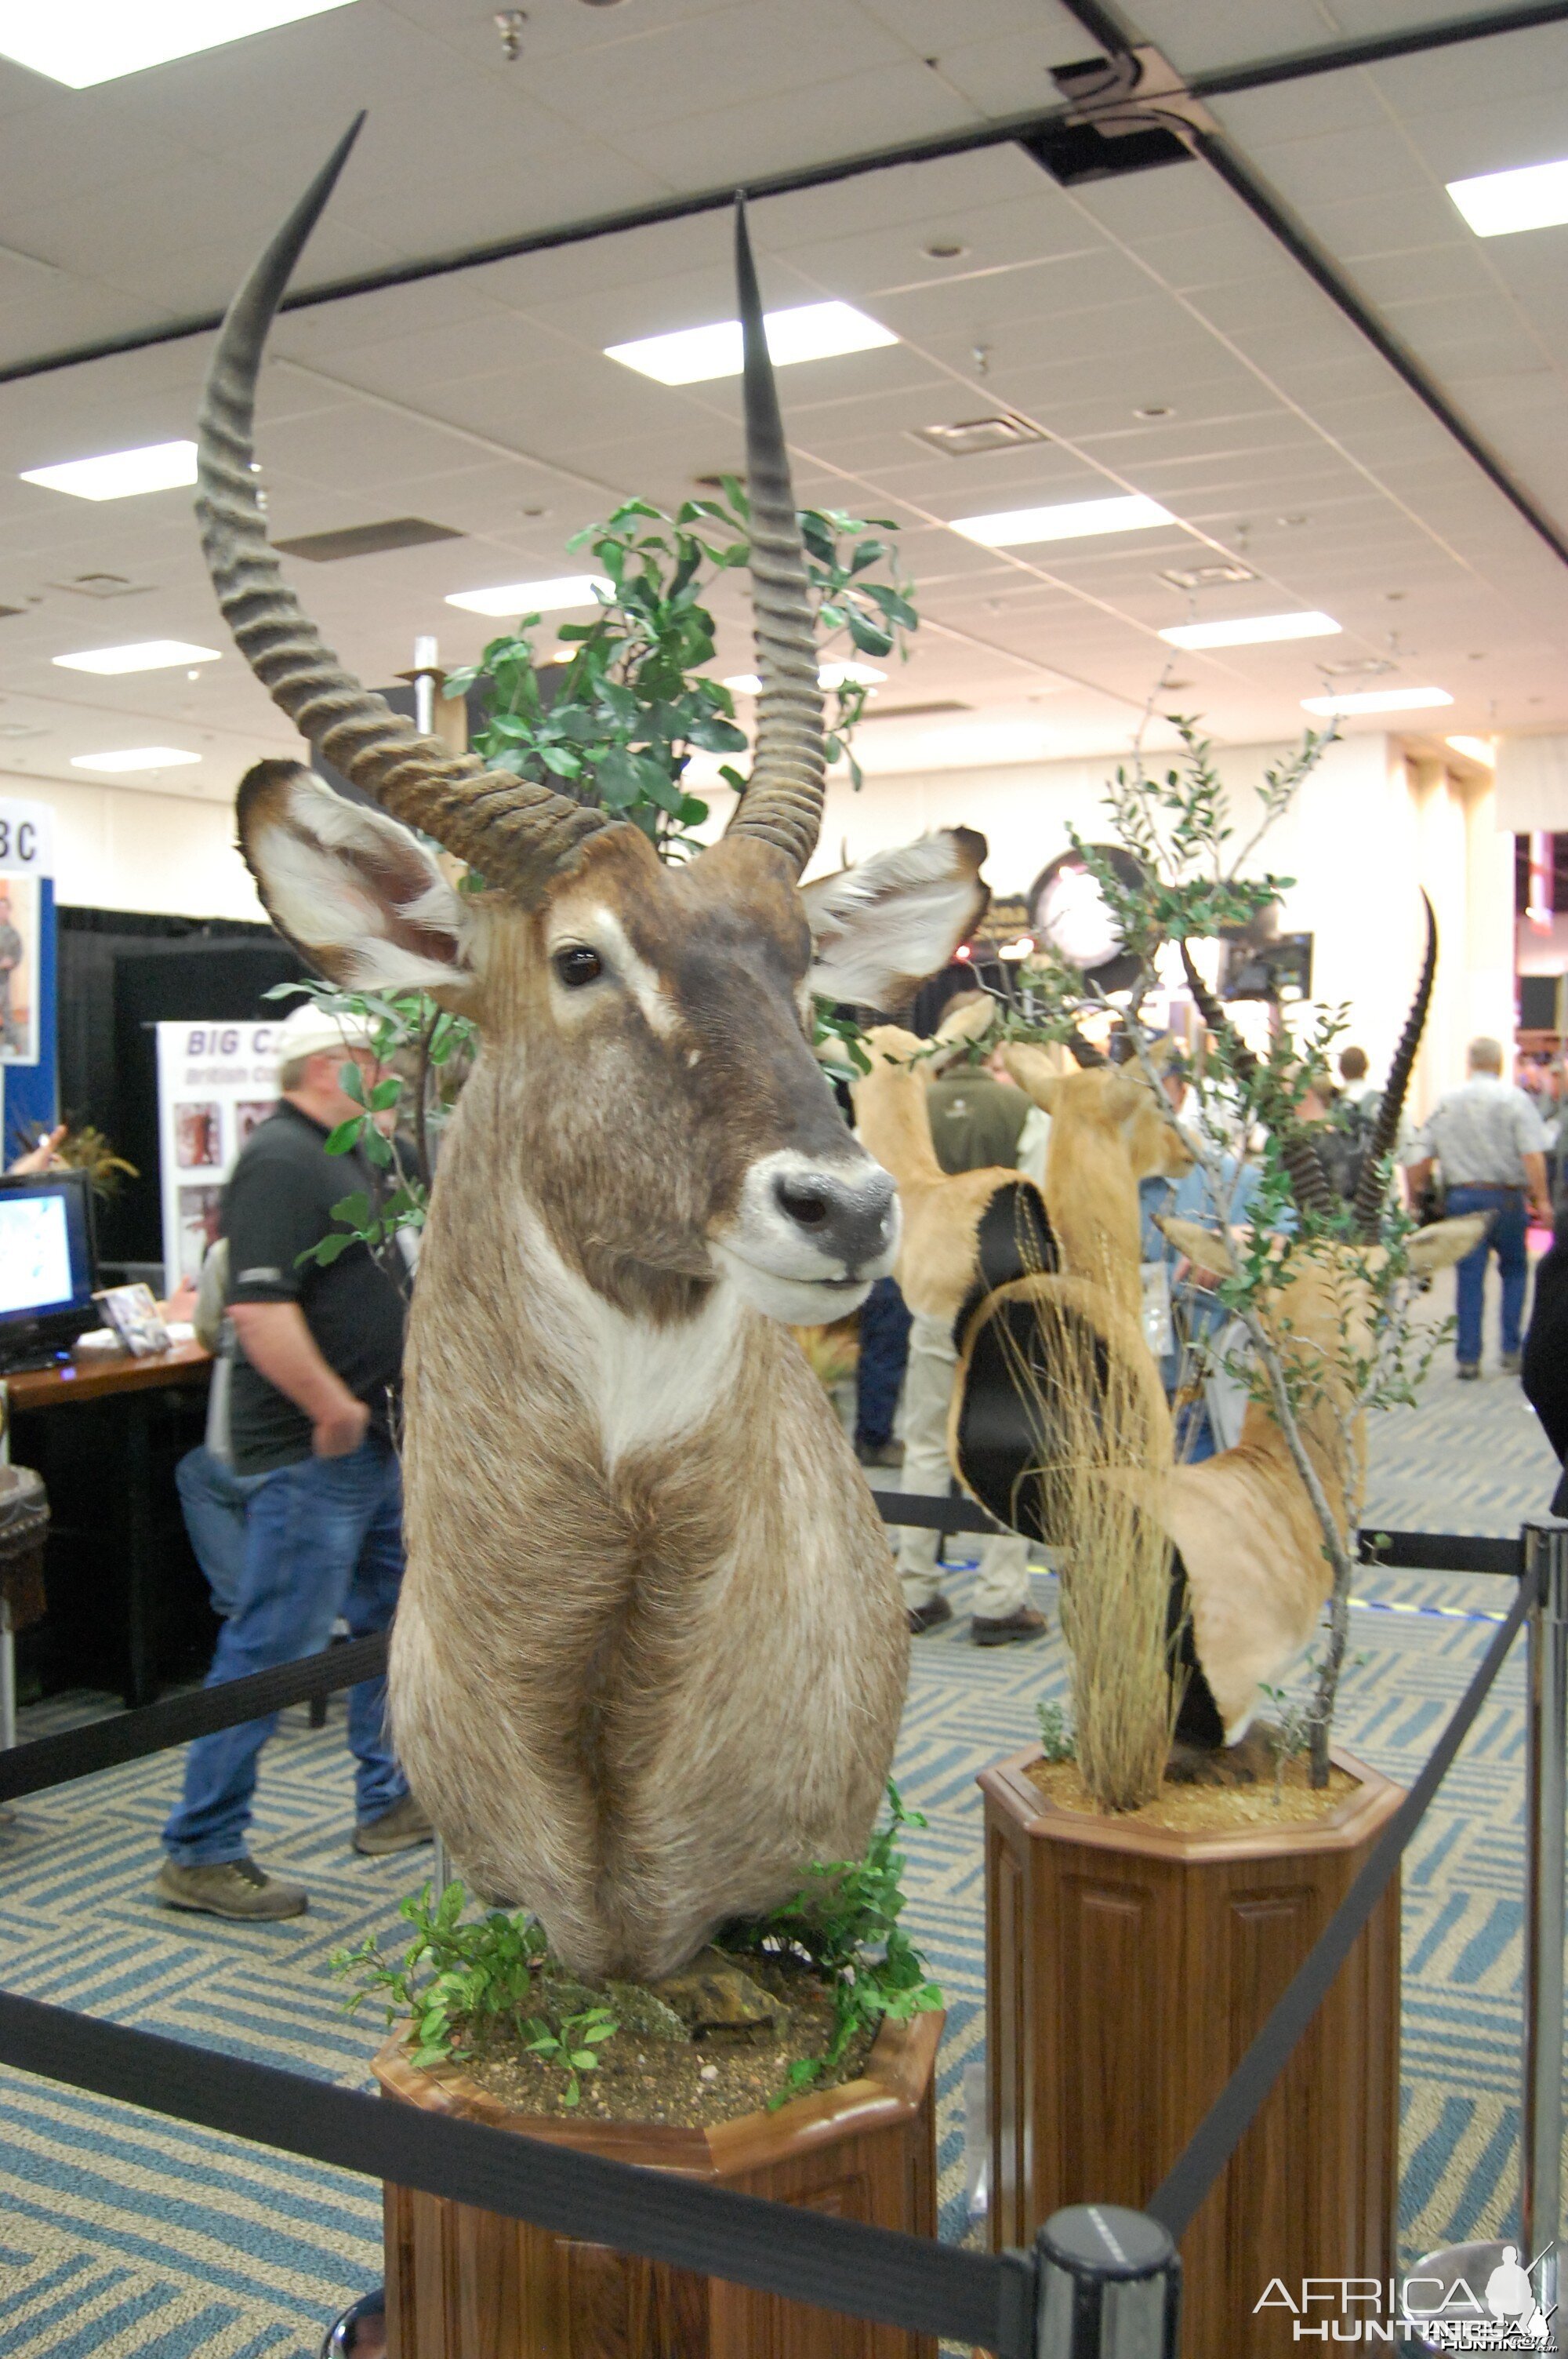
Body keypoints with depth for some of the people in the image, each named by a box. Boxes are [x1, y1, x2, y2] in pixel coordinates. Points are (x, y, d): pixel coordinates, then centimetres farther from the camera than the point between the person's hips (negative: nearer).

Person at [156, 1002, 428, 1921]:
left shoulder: (347, 1157, 16)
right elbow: (260, 1310, -28)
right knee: (274, 1648, -5)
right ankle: (201, 1853, 5)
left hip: (374, 1442, 11)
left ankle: (391, 1800, 33)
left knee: (394, 1623, 19)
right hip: (312, 1455, -11)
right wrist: (332, 1412, -23)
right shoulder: (280, 1161, -17)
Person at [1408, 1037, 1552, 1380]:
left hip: (1462, 1197, 2)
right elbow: (1533, 1154, -13)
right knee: (1515, 1270, 16)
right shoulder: (1515, 1099, -3)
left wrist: (1413, 1198, 12)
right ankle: (1511, 1350, 13)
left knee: (1469, 1278, 5)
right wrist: (1542, 1200, -12)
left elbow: (1420, 1160, 3)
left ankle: (1468, 1358, 5)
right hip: (1506, 1197, -2)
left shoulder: (1446, 1102, 5)